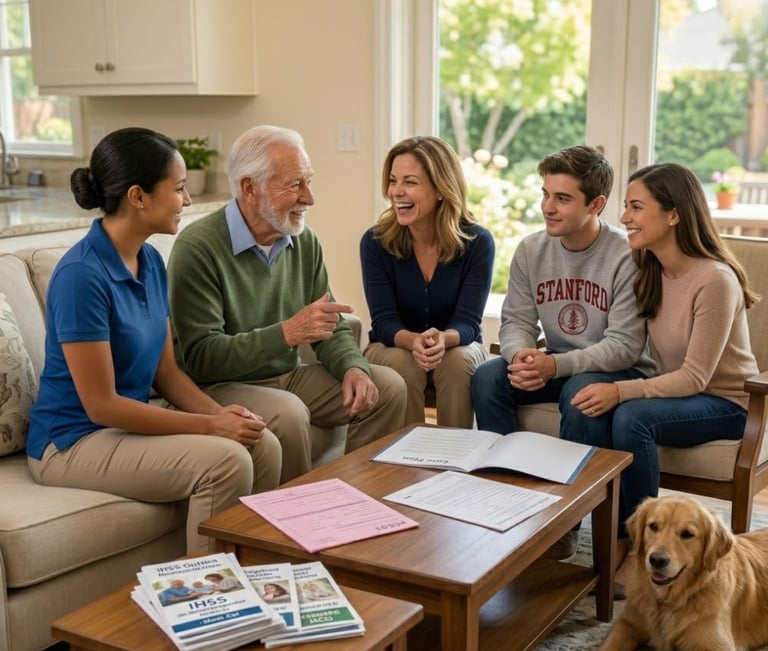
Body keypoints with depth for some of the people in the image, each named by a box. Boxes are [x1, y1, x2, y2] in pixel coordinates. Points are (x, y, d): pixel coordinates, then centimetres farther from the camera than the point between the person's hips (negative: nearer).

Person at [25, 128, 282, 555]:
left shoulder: (152, 262, 3)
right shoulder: (82, 275, -22)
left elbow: (166, 371, 7)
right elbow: (101, 405, -21)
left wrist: (219, 412, -11)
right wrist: (208, 426, -20)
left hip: (130, 421, 8)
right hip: (73, 441, -8)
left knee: (264, 445, -9)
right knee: (225, 462, -24)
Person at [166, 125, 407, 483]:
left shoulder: (304, 241, 3)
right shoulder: (197, 247, -18)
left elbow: (331, 326, 9)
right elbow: (201, 357, -23)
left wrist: (353, 368, -14)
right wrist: (286, 333, -33)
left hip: (289, 375, 7)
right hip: (220, 385, -7)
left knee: (388, 387, -3)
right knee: (287, 413, -34)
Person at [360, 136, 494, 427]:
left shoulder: (477, 242, -14)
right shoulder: (374, 242, -13)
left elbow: (467, 322, -18)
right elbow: (384, 321, -17)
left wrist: (442, 339, -42)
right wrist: (414, 341, -40)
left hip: (457, 347, 0)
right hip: (392, 347, 0)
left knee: (459, 361, -31)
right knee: (402, 364, -32)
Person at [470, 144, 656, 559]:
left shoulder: (627, 257, -19)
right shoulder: (531, 250, -2)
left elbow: (624, 346, -22)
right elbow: (516, 321, 0)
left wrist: (556, 365, -33)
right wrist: (521, 355, -25)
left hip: (619, 371, -5)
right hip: (555, 367, 5)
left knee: (580, 392, -36)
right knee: (487, 377, -19)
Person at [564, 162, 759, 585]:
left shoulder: (715, 279, -22)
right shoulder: (648, 270, 0)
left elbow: (695, 377, -24)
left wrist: (621, 391, -33)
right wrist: (606, 387, -21)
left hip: (723, 402, -6)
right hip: (677, 391, 6)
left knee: (632, 417, -32)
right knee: (591, 410, -24)